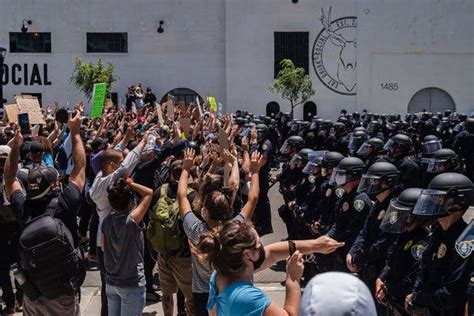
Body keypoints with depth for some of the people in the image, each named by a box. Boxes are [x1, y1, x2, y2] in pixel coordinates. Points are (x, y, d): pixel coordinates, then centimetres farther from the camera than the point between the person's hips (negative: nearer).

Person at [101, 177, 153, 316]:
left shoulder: (107, 220, -5)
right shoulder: (131, 221, -22)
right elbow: (149, 193, -17)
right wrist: (129, 183, -11)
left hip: (111, 282, 6)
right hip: (132, 285, -6)